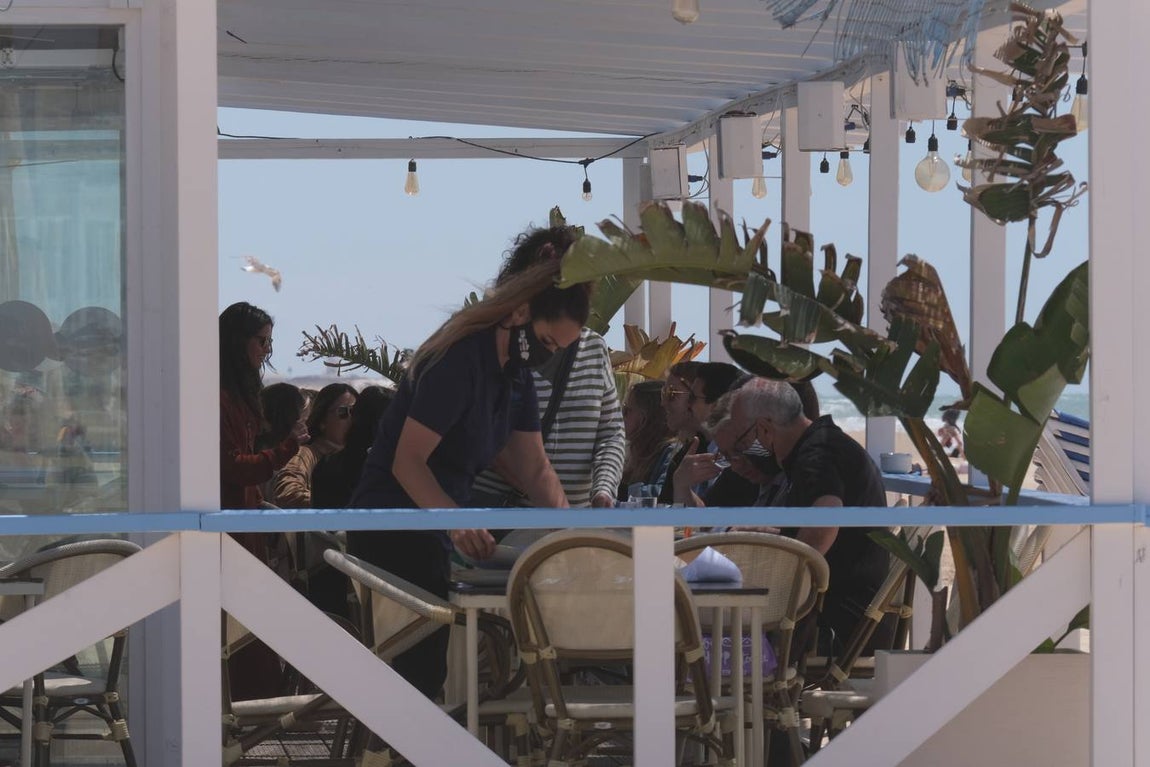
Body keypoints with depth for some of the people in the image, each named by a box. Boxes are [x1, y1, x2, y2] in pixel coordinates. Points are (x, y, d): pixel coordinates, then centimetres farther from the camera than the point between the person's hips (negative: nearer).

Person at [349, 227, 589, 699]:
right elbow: (407, 461, -23)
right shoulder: (458, 360, -21)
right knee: (420, 669, -11)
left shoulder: (517, 371, 7)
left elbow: (534, 468, 7)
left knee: (425, 666, 12)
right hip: (392, 533, -10)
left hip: (431, 535, 10)